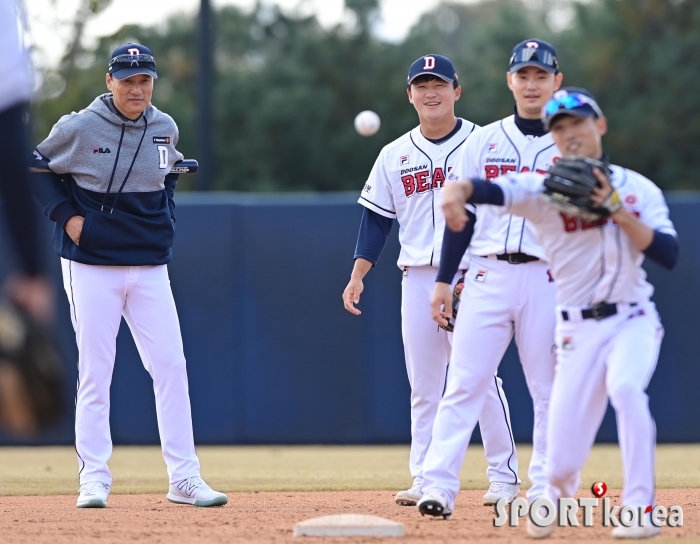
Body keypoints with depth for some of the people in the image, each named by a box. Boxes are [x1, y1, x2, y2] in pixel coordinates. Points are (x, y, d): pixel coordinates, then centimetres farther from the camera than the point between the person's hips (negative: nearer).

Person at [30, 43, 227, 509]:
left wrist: (166, 219, 11)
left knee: (171, 367, -2)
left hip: (150, 268, 3)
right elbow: (39, 168, 5)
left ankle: (184, 478, 1)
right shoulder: (79, 128, -8)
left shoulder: (165, 129, 4)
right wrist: (65, 214, -6)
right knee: (95, 371, -1)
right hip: (91, 267, -3)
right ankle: (94, 478, 6)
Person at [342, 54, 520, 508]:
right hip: (417, 279, 4)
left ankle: (504, 476, -1)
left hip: (471, 277, -4)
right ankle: (425, 481, 5)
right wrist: (357, 277, 4)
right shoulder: (395, 156, 12)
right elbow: (376, 219, 13)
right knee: (423, 385, 4)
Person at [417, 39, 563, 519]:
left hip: (548, 278, 0)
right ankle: (439, 487, -11)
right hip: (488, 276, 1)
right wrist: (444, 280, 4)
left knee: (550, 390, 2)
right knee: (464, 384, -6)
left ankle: (545, 490, 10)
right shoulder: (484, 142, 9)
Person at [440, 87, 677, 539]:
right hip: (580, 330, 0)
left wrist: (617, 210, -19)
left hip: (633, 320, 0)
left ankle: (641, 511, -25)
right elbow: (491, 190, -24)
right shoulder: (544, 188, -4)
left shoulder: (638, 188, 1)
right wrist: (458, 190, -46)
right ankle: (559, 490, 36)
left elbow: (668, 255, -10)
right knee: (562, 461, -4)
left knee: (625, 386, -33)